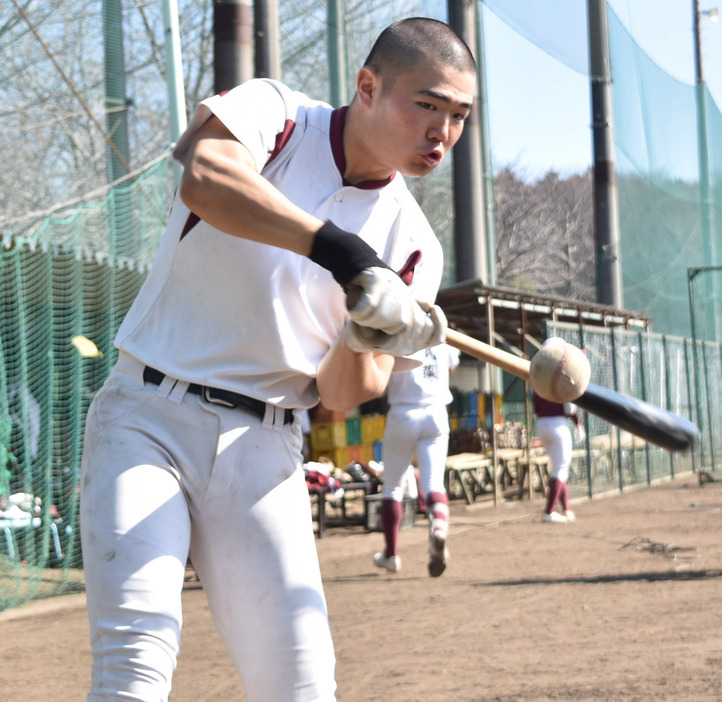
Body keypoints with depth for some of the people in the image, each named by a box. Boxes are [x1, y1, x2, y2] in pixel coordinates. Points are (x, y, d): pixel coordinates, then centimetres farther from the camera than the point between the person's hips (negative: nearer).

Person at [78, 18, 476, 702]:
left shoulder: (410, 244, 4)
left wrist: (363, 343, -22)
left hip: (262, 446, 4)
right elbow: (204, 180, -30)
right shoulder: (272, 112, -5)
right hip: (147, 415, -4)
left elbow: (342, 397, 0)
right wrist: (345, 254, -37)